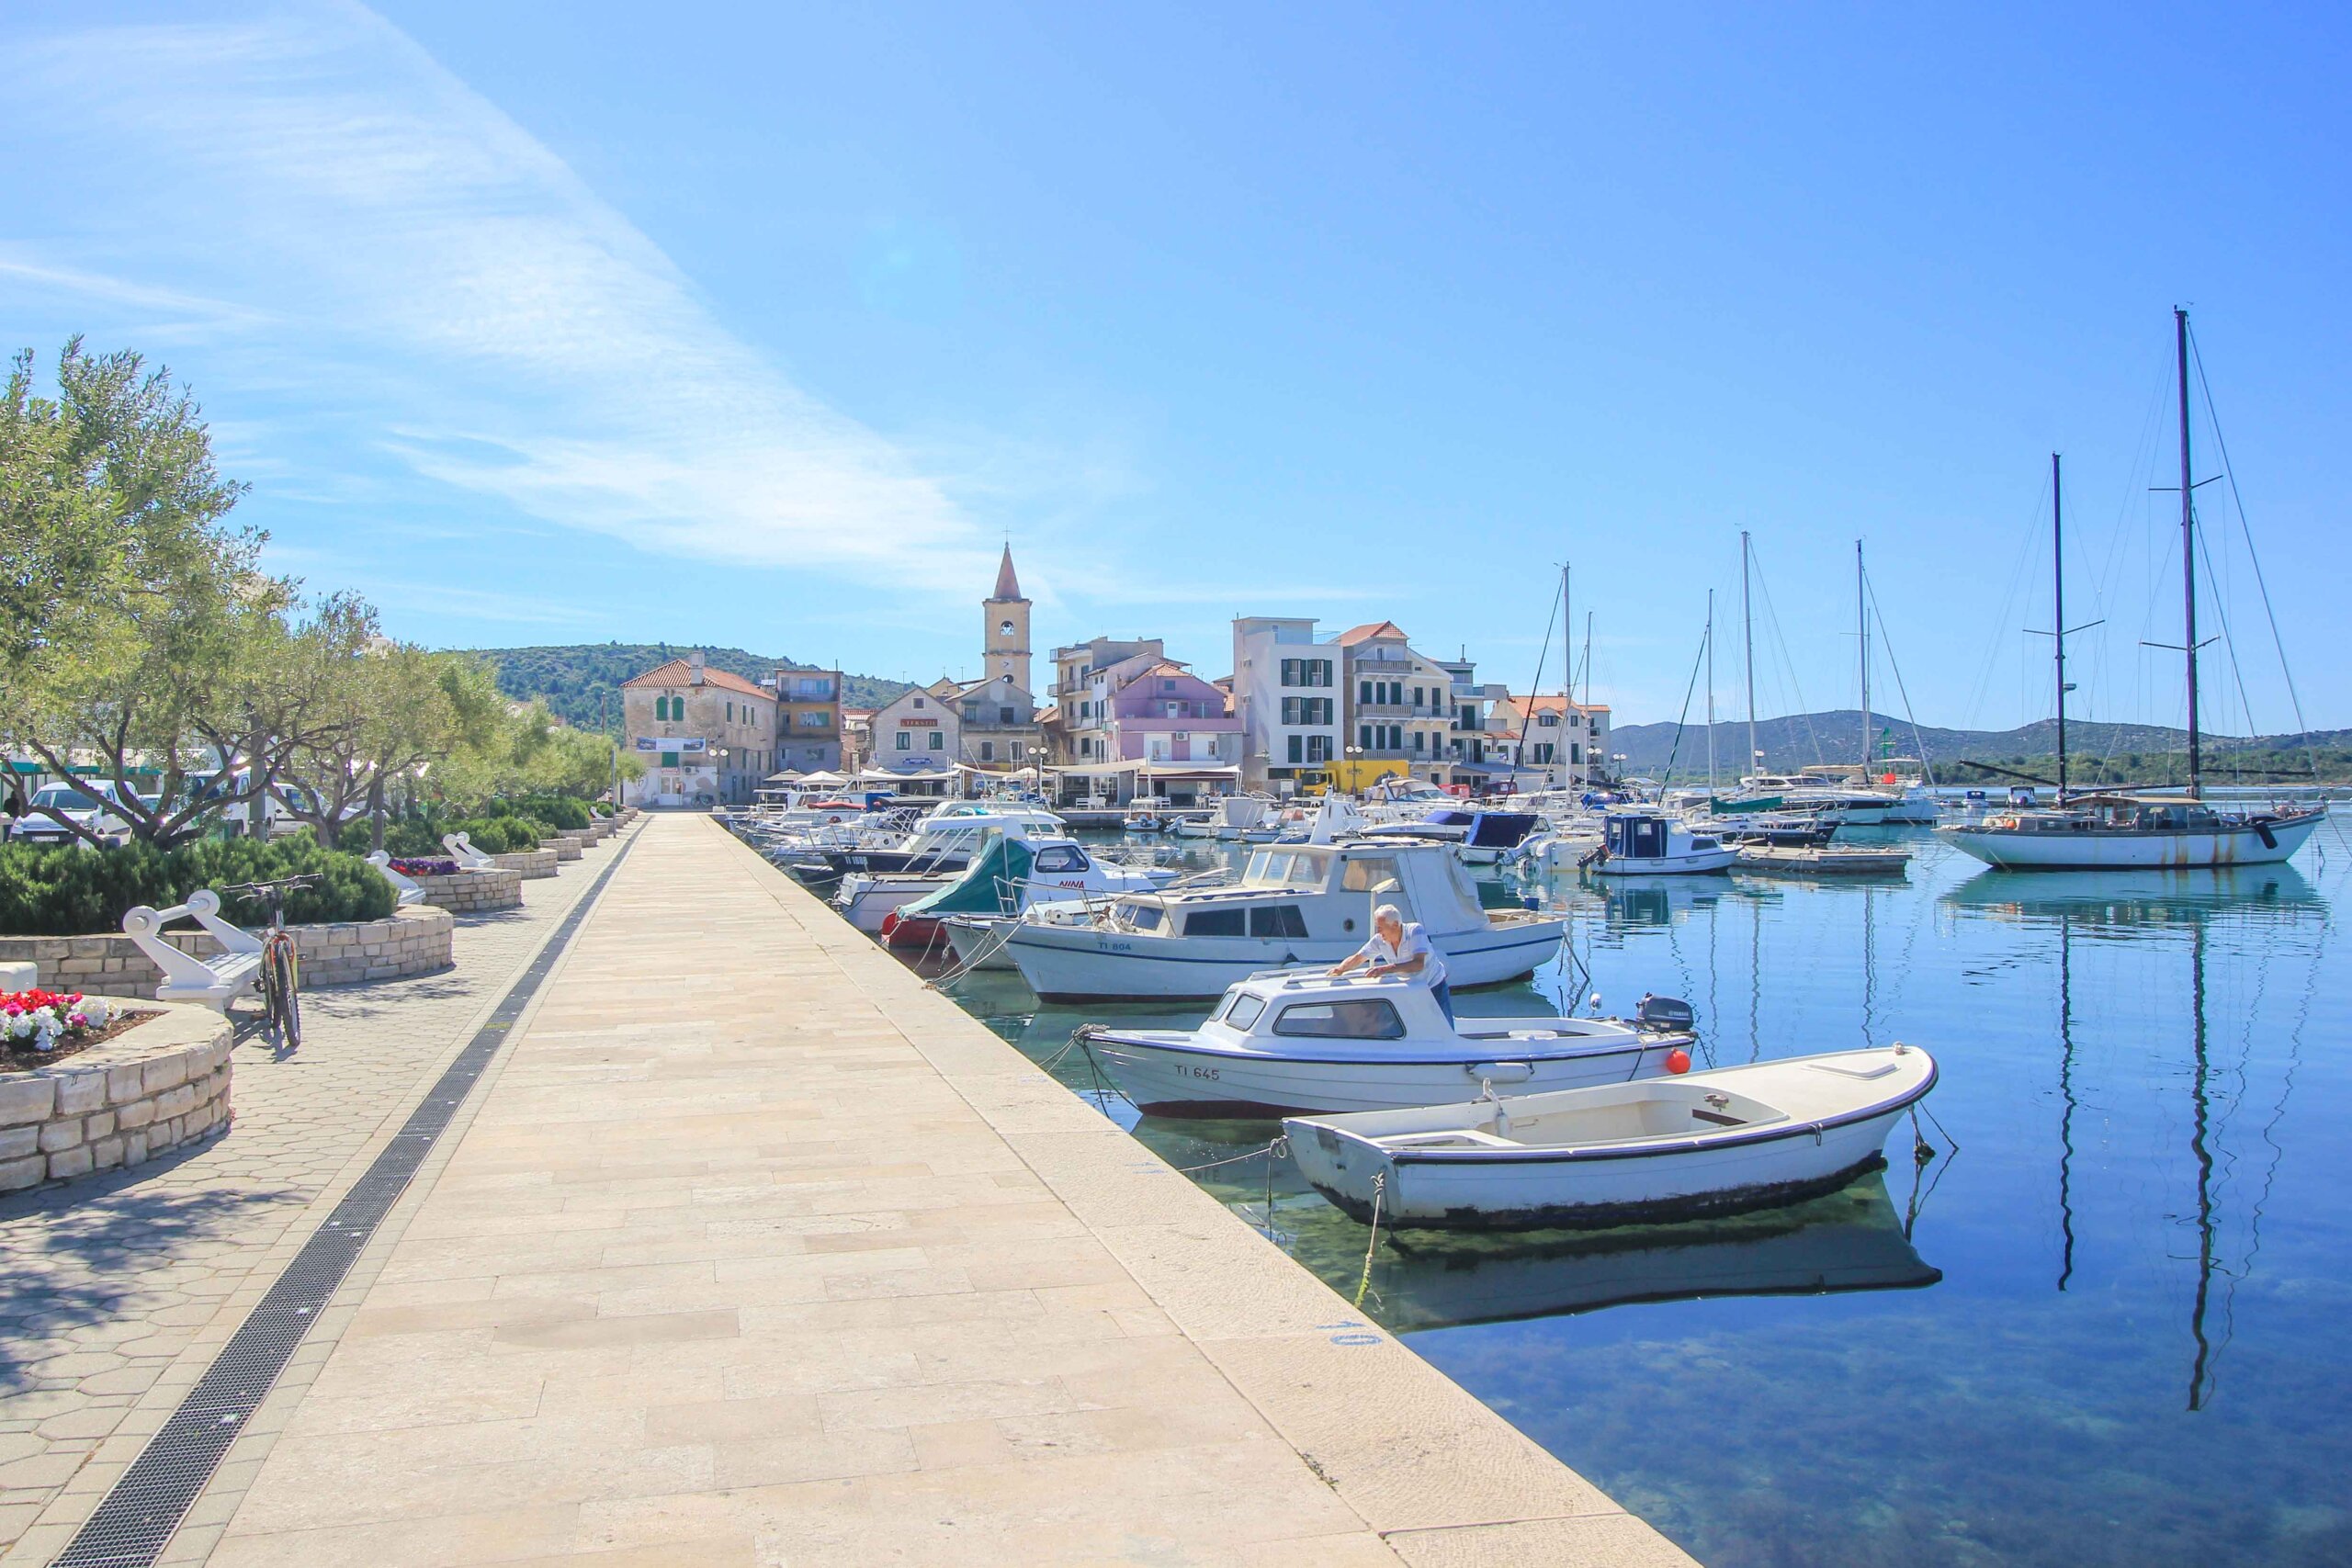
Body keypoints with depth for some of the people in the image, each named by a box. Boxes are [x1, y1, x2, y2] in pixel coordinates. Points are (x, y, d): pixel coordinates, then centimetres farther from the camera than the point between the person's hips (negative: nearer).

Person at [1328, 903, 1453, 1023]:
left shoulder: (1415, 931, -27)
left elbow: (1419, 964, -40)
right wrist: (1340, 969, -25)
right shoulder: (1379, 940, -13)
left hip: (1435, 988, -4)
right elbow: (1356, 959, -3)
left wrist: (1385, 969, -50)